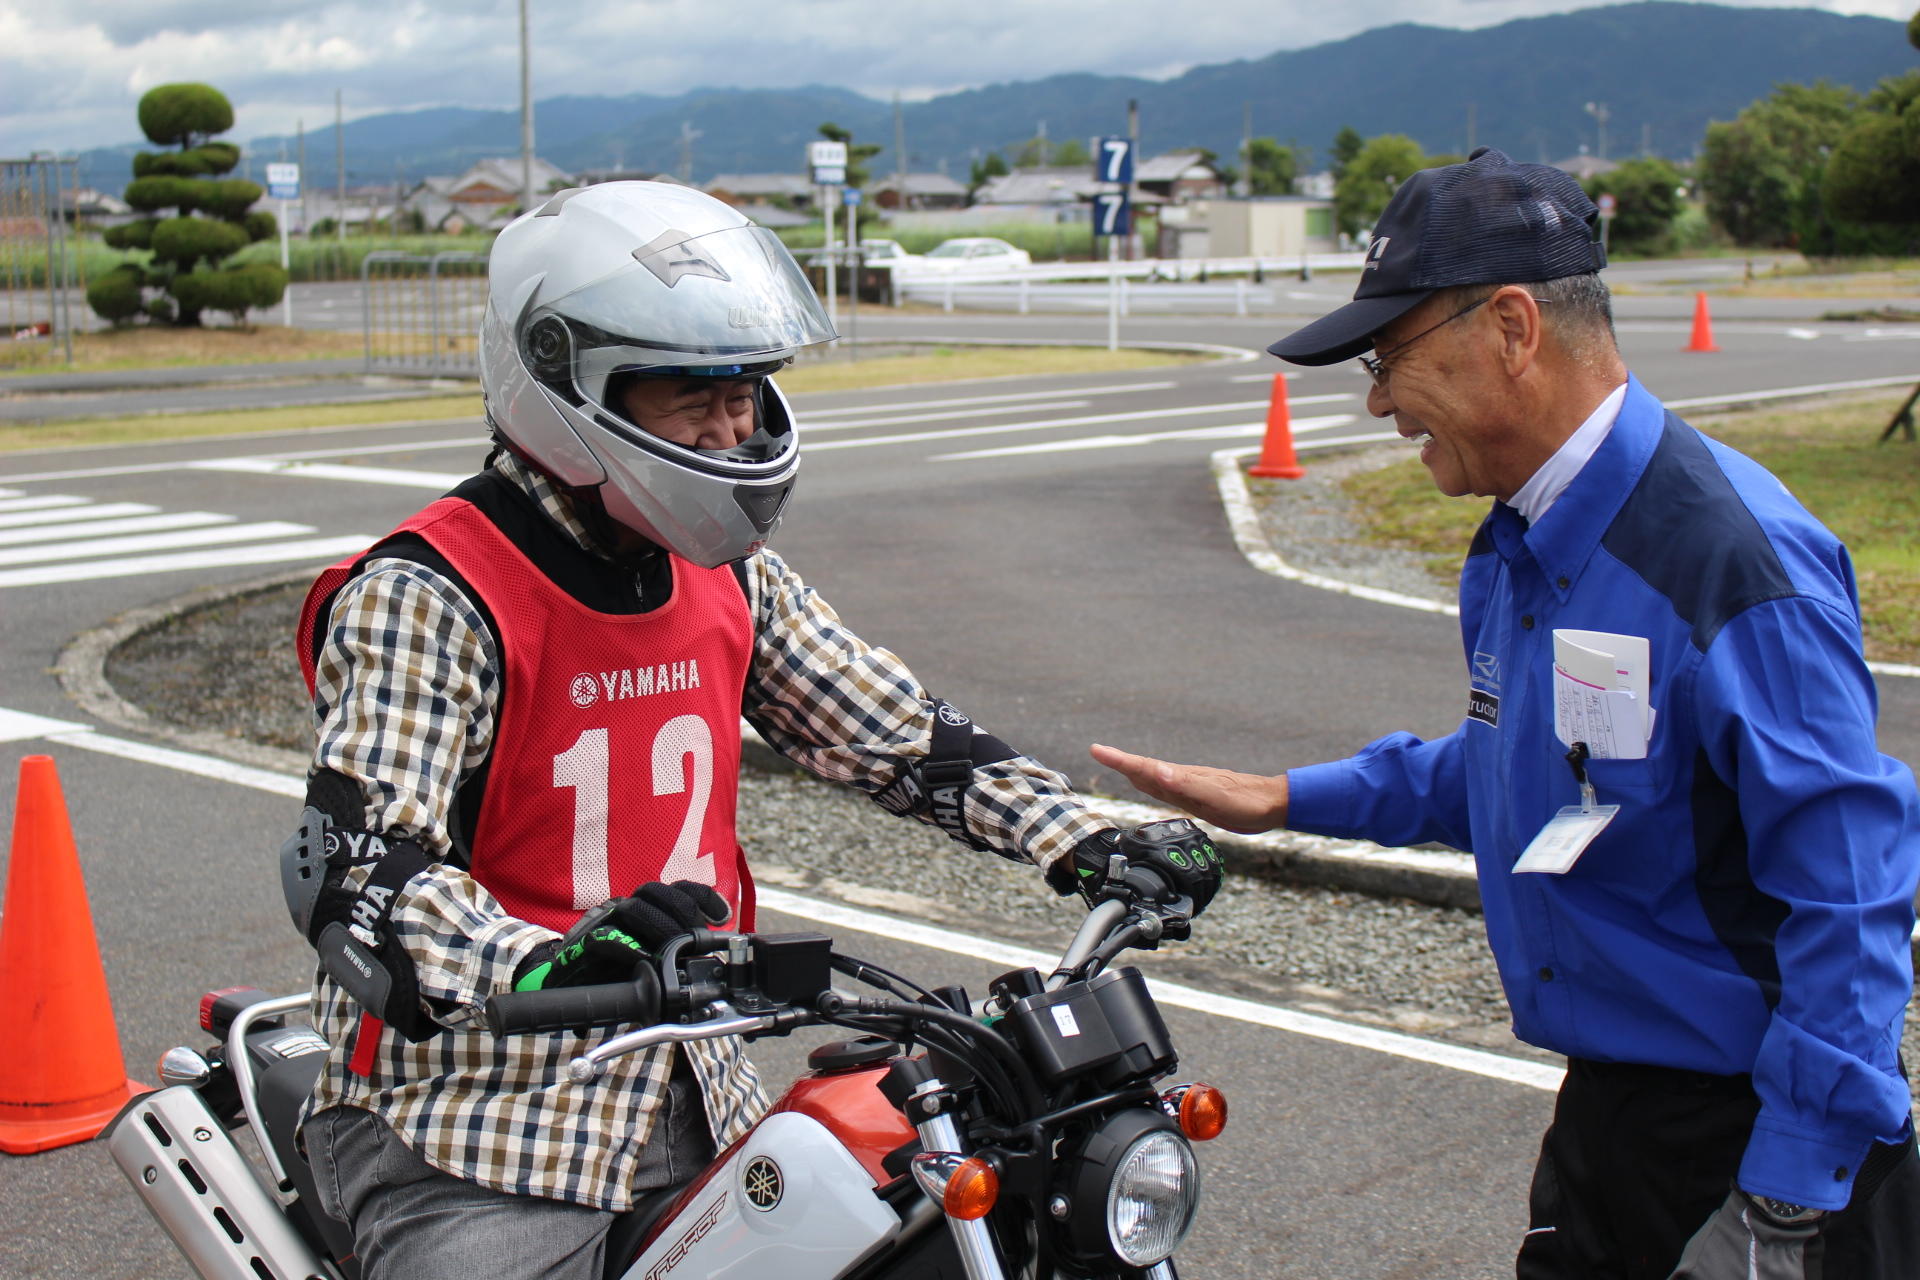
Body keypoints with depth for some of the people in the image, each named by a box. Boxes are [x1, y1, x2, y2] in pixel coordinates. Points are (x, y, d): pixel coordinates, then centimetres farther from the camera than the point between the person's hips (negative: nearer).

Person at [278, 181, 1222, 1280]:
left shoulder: (729, 579, 6)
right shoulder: (428, 598, -17)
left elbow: (899, 734, 11)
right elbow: (364, 880, -26)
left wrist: (1086, 844, -3)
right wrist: (548, 967, -45)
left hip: (692, 1097, 7)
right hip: (477, 1127, -6)